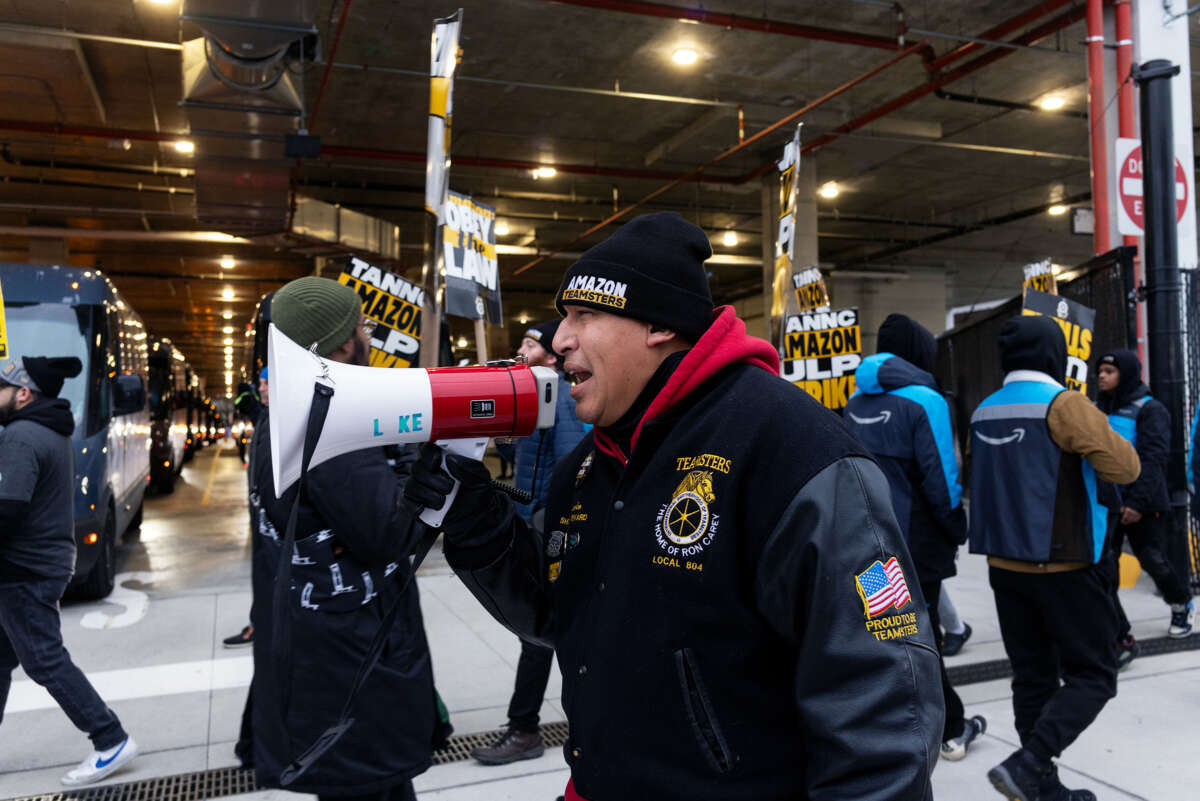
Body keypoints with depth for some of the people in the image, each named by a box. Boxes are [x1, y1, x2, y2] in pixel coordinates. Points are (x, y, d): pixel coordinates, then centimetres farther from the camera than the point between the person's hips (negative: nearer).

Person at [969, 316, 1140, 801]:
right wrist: (1097, 434, 3)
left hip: (1004, 564, 6)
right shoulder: (1062, 404, -14)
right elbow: (1125, 468, -15)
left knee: (1033, 676, 13)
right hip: (1062, 566, -6)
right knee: (1092, 675, 6)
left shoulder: (983, 413, 6)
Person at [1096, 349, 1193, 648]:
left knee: (1153, 560, 9)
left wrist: (1138, 502, -22)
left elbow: (1153, 458, -14)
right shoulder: (1098, 410, 11)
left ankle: (1182, 605, 41)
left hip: (1142, 505, -4)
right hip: (1105, 505, 4)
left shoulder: (1150, 410, -5)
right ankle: (1118, 638, 1)